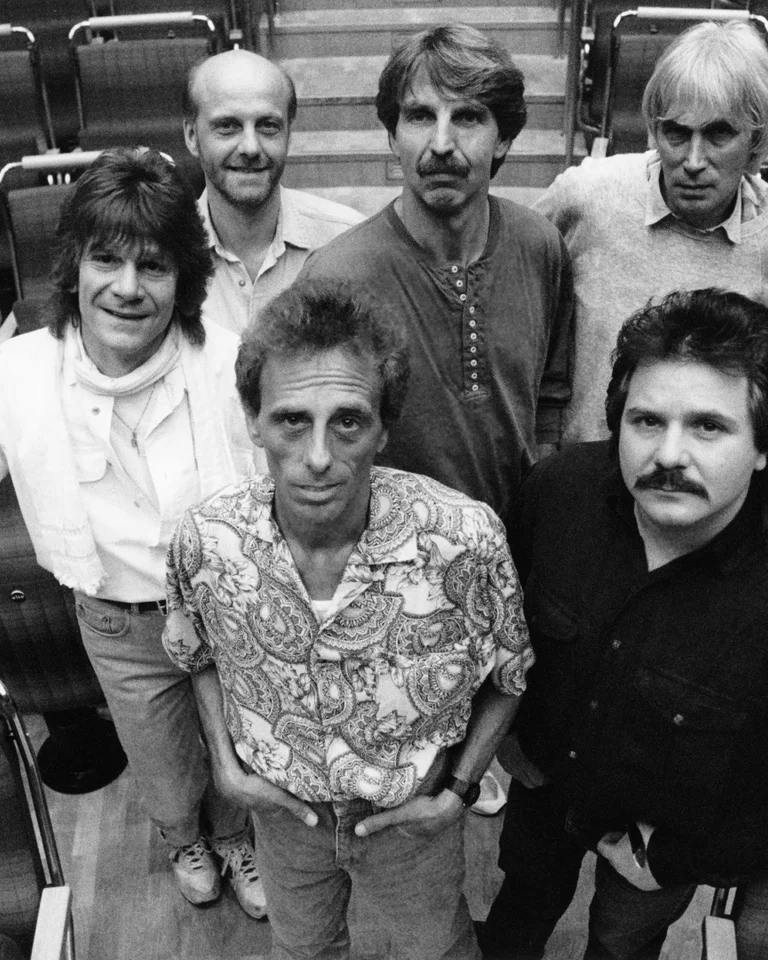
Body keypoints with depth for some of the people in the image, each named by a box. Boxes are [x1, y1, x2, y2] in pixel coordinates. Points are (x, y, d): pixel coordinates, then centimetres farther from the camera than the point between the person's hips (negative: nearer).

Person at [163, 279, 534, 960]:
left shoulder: (465, 541, -32)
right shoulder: (205, 540, -25)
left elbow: (508, 675, -11)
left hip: (413, 817, -1)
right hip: (280, 805, 2)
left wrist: (460, 788, -14)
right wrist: (226, 763, -9)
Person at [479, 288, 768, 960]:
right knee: (527, 892, 33)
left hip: (670, 829, -2)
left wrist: (678, 858, -13)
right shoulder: (561, 486, -27)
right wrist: (505, 727, 2)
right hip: (542, 774, 3)